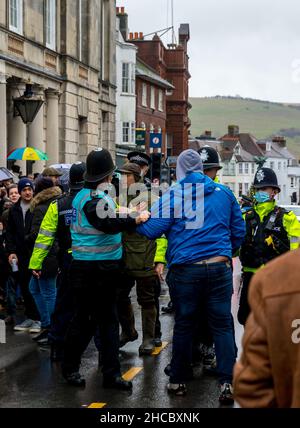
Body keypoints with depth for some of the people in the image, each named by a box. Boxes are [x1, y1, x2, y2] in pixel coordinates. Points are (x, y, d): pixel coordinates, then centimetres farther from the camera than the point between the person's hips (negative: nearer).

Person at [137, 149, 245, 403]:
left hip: (185, 271, -1)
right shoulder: (224, 193, 6)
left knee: (183, 325, 10)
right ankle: (228, 383, 0)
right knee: (222, 325, 5)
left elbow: (151, 230, -5)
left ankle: (178, 381, 19)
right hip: (219, 268, 1)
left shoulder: (173, 195, -3)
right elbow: (239, 231, 11)